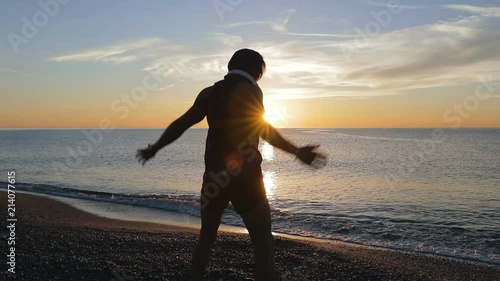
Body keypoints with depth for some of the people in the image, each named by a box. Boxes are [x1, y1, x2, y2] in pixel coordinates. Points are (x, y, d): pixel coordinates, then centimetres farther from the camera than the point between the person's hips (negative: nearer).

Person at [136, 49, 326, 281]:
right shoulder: (249, 90, -4)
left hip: (215, 177, 6)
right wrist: (296, 151, -18)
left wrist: (154, 149, 21)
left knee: (206, 238, 23)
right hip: (244, 178, -6)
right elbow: (263, 128, -19)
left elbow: (181, 124, 11)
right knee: (264, 245, 0)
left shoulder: (210, 93, 11)